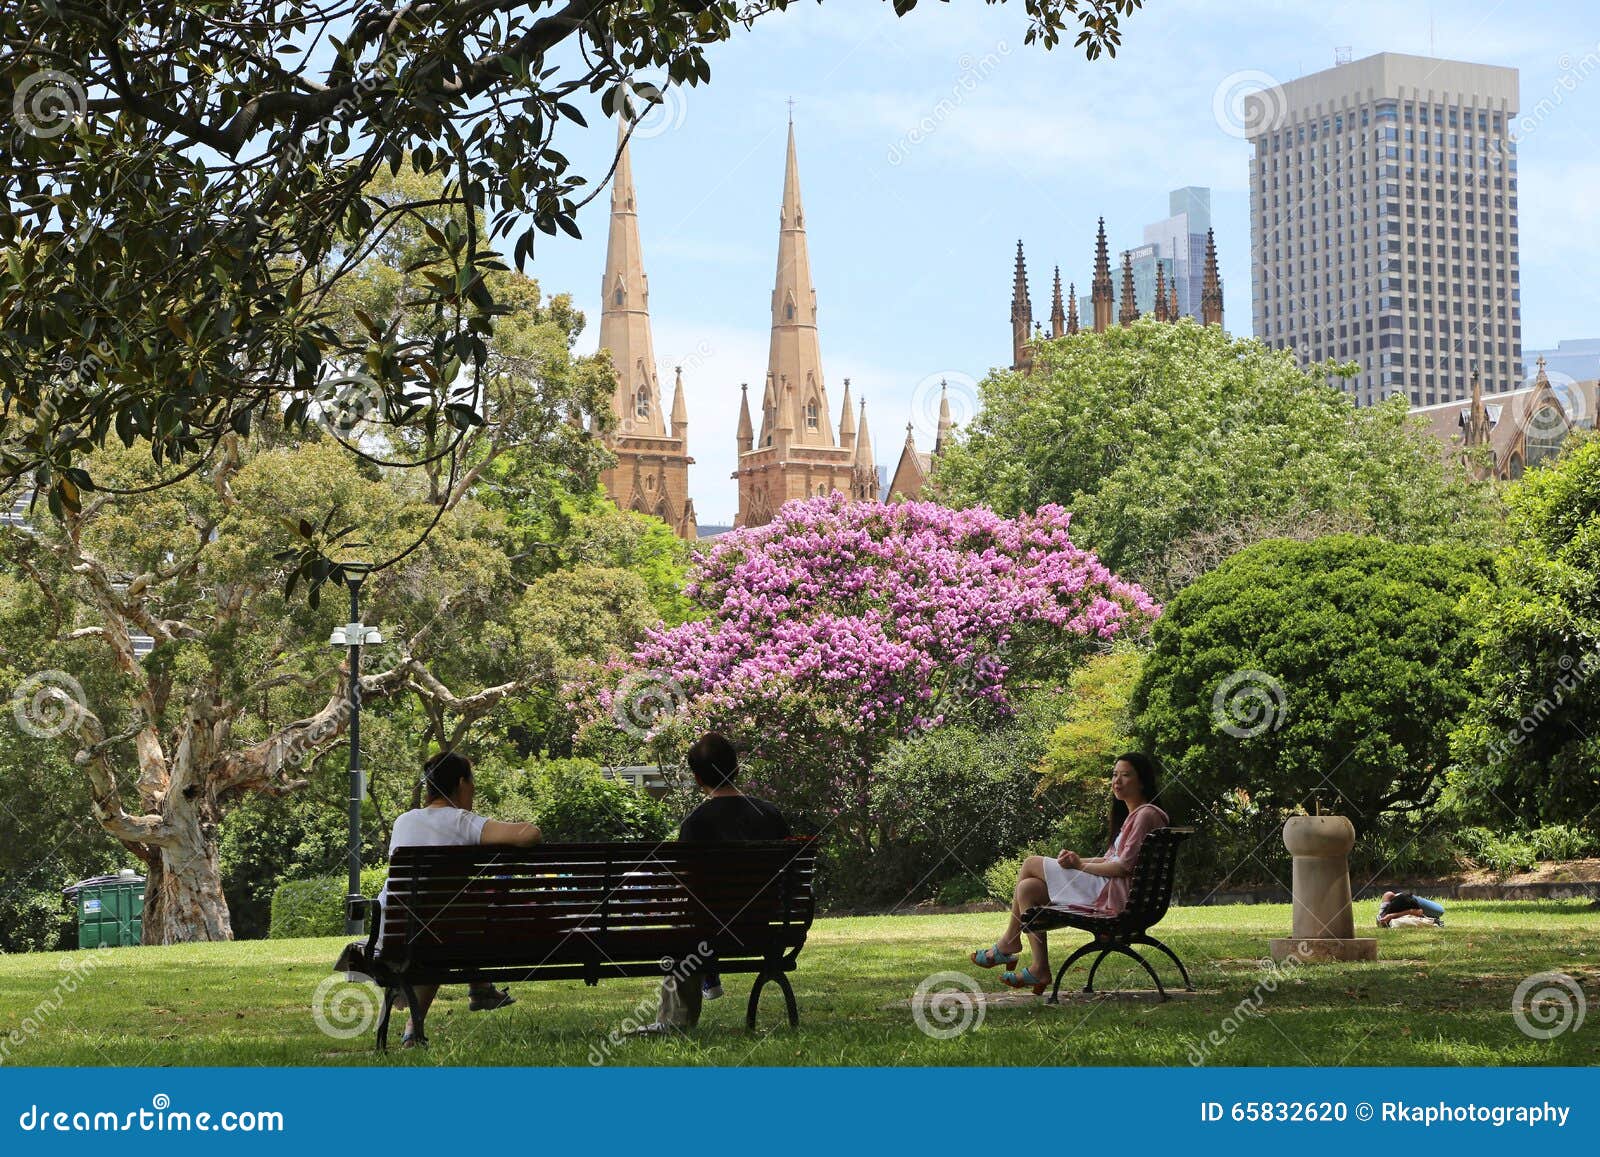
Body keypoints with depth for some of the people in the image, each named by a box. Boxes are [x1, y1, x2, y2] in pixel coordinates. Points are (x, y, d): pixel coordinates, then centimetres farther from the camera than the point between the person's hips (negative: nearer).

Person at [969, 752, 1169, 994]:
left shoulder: (1146, 815, -11)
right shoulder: (1132, 814, 21)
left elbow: (1124, 866, -18)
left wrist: (1079, 865, -10)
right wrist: (1078, 859, 3)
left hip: (1115, 896, -10)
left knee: (1031, 864, -5)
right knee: (1028, 888, 2)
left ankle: (1008, 944, 8)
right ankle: (1039, 968, 0)